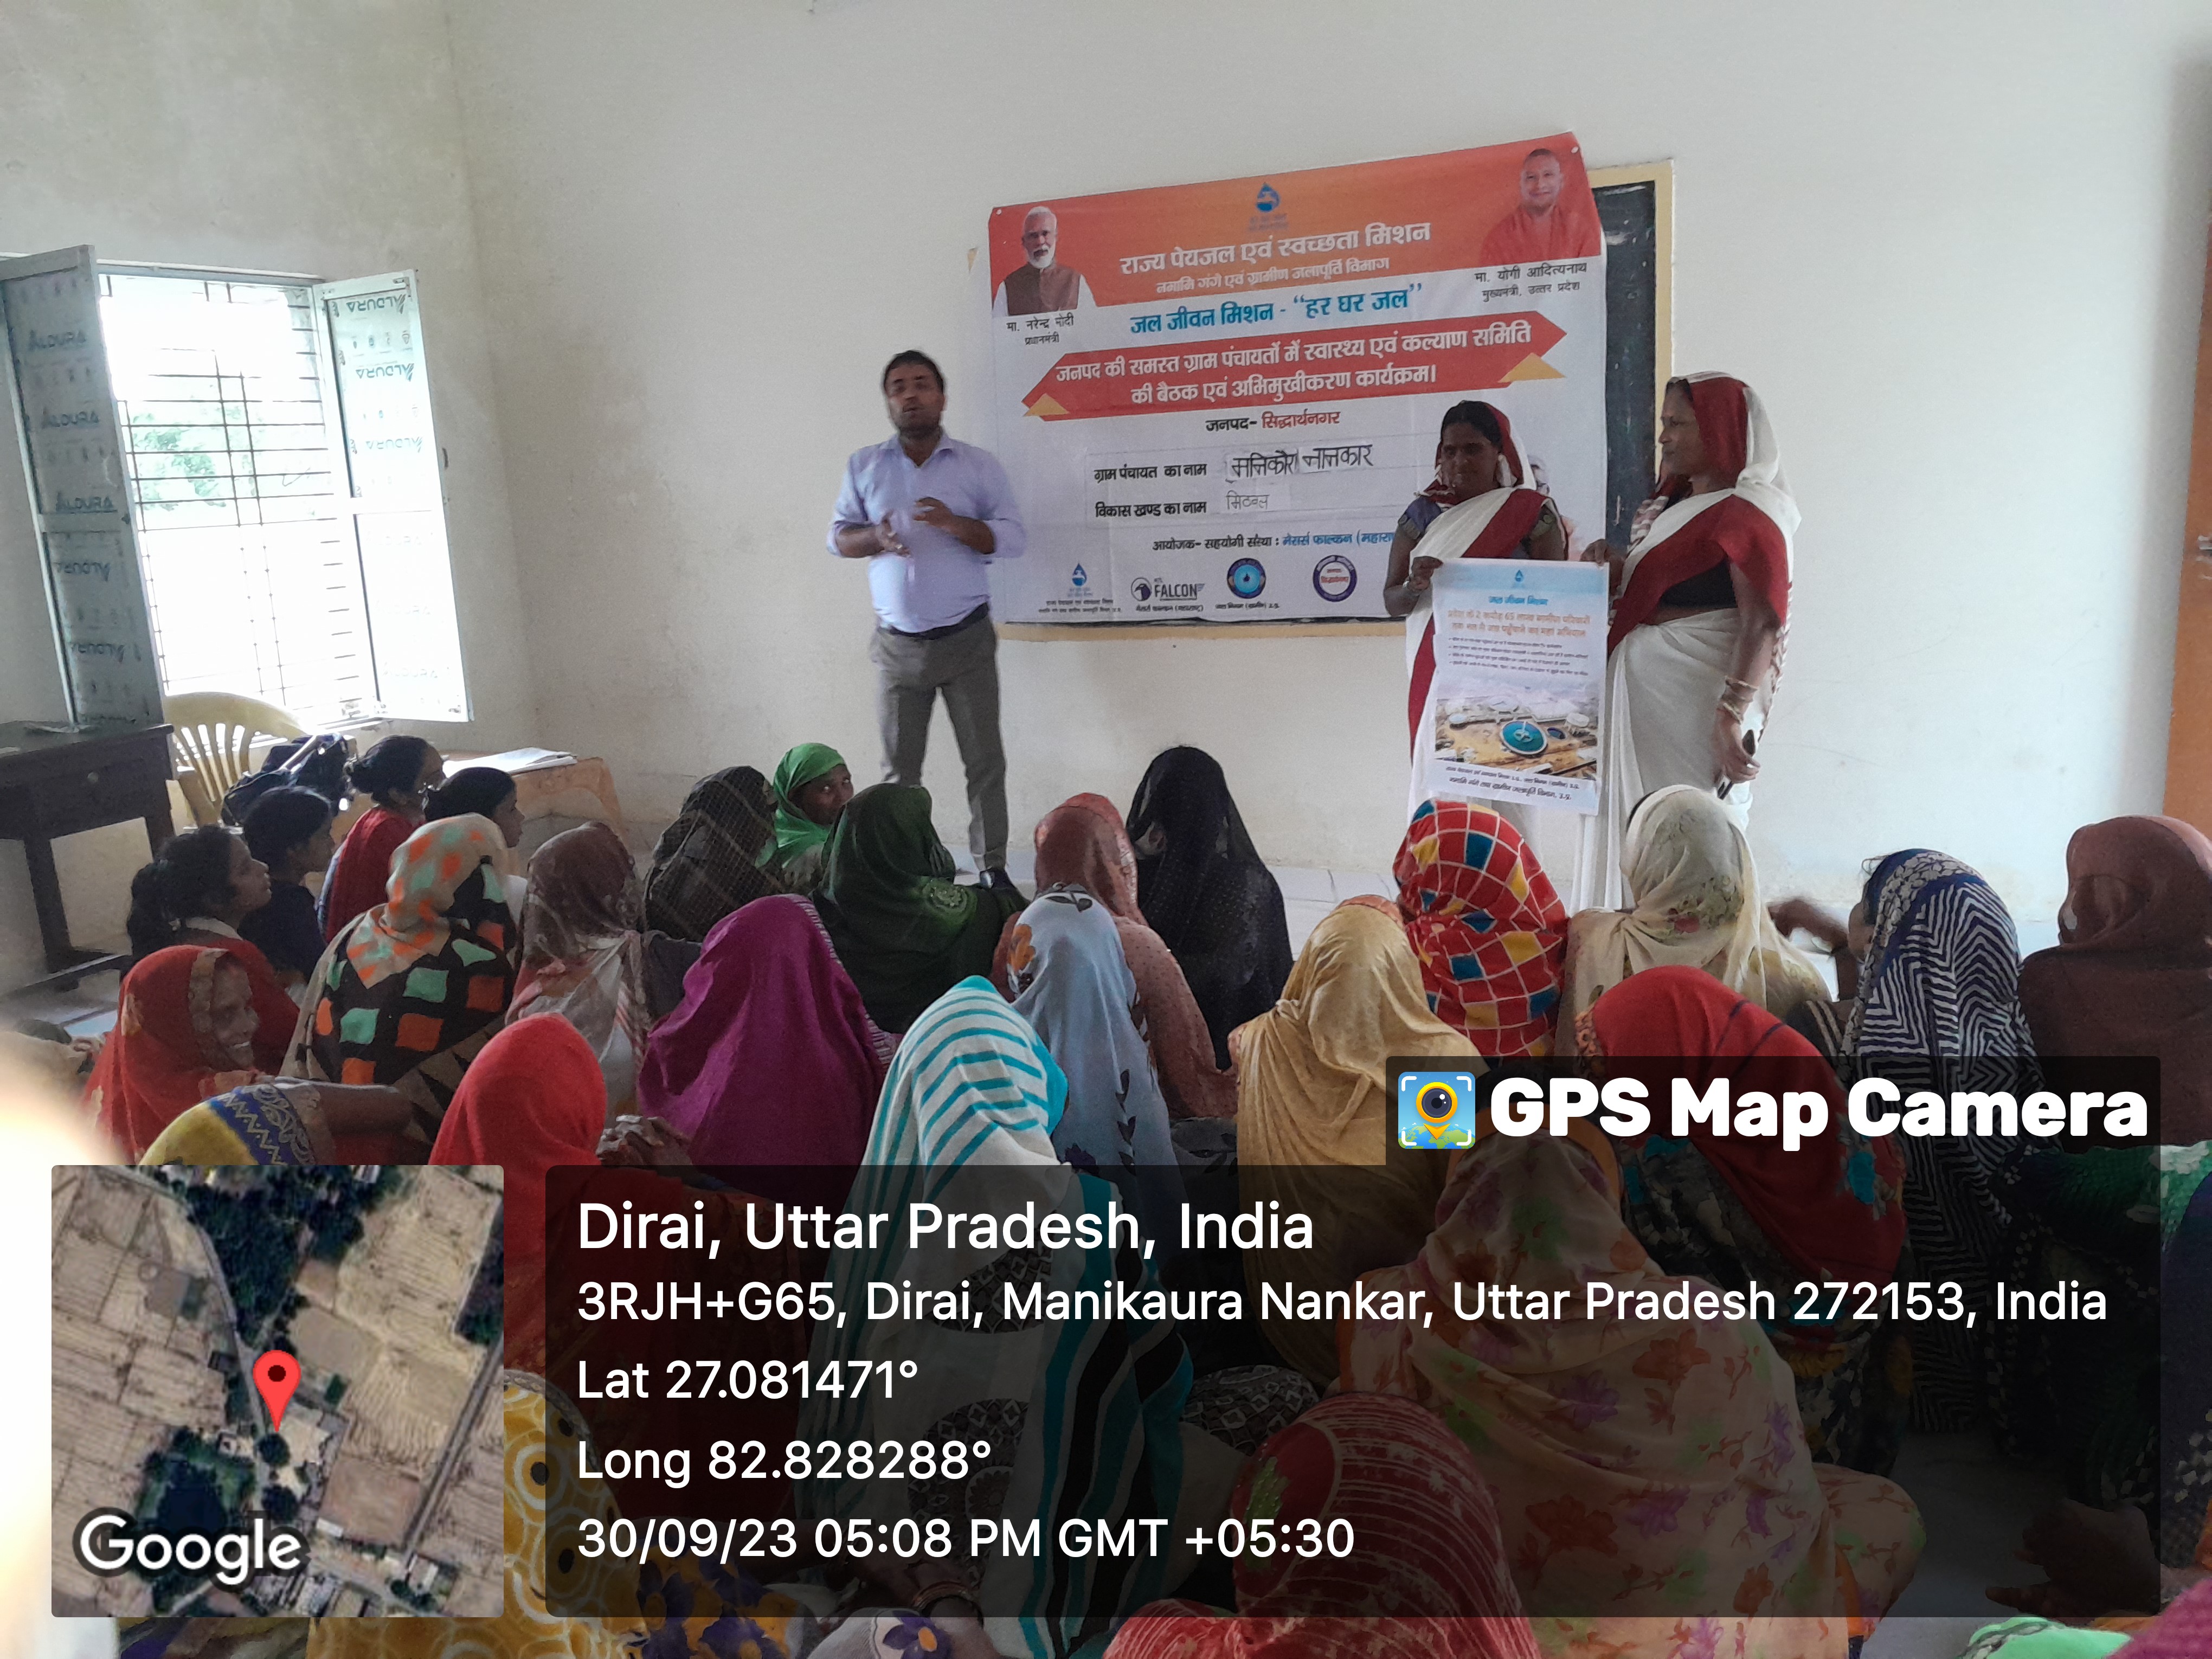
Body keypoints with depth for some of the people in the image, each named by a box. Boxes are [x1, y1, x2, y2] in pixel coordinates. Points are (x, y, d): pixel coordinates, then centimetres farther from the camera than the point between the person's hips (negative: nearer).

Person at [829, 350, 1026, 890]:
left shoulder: (979, 464, 3)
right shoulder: (864, 466, 8)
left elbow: (1013, 538, -2)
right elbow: (838, 536, 9)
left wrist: (956, 525, -19)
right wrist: (875, 538, -13)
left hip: (967, 639, -1)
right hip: (898, 644, 1)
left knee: (985, 761, 0)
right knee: (899, 770, 6)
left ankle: (993, 869, 9)